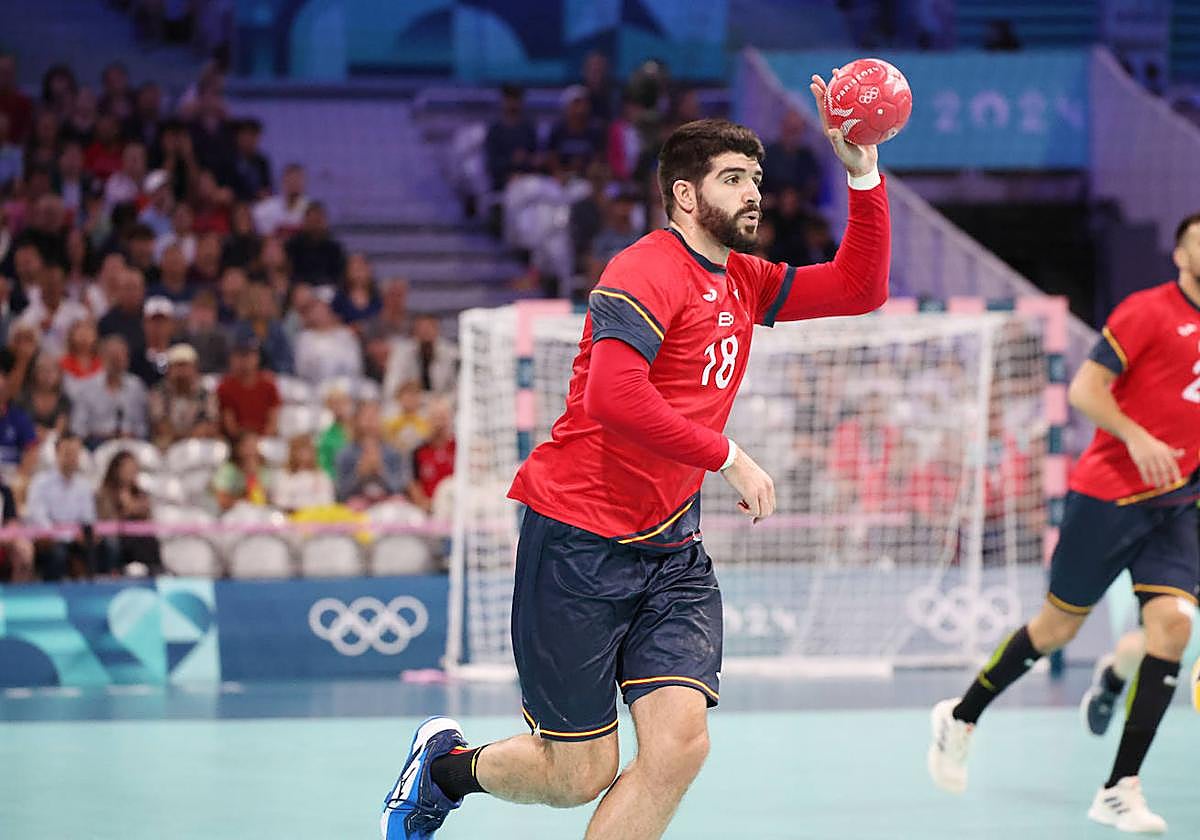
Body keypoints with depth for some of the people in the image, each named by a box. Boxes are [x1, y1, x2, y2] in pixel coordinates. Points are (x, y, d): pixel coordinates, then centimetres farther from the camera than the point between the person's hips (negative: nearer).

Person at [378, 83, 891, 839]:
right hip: (580, 542, -7)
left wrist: (863, 172, 3)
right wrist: (728, 457, -23)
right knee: (581, 777, 0)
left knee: (680, 746, -13)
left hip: (670, 548, 7)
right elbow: (612, 398, -28)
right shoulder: (647, 272, -15)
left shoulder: (744, 281, 12)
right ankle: (446, 763, 30)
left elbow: (861, 289, 14)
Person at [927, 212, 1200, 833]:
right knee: (1058, 625, 5)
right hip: (1107, 494, -5)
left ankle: (1120, 792, -10)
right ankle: (961, 718, 30)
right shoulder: (1149, 311, -9)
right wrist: (1137, 438, -25)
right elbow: (1084, 390, -12)